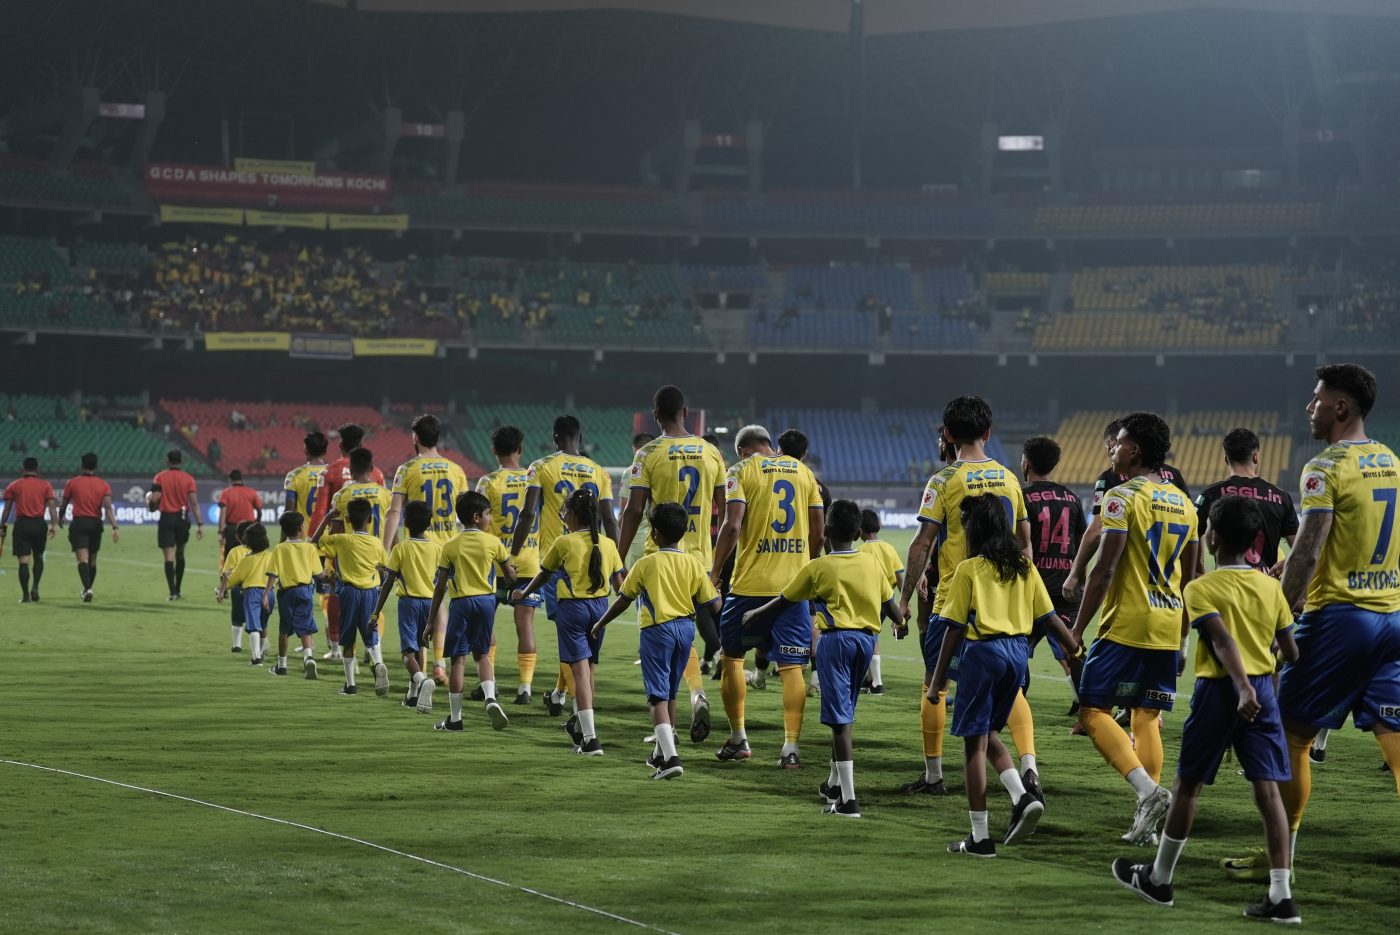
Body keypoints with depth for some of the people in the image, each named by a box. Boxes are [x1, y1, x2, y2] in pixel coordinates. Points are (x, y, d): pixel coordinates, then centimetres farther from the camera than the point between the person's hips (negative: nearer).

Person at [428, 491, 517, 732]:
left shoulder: (451, 546, 0)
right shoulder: (493, 542, 1)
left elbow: (440, 587, 0)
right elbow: (510, 575, 11)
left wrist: (431, 619, 5)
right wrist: (511, 570, 36)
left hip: (461, 602, -1)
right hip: (486, 600, 1)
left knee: (459, 658, 2)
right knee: (482, 654, 16)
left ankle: (455, 718, 5)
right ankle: (490, 698, -9)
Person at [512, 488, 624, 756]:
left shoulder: (563, 543, -5)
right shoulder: (608, 544, 4)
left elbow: (543, 575, 8)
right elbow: (619, 584, 7)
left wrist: (523, 594, 26)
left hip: (572, 607, -4)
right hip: (600, 607, 4)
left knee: (581, 669, -8)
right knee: (589, 667, 18)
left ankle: (590, 738, -15)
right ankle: (580, 723, 33)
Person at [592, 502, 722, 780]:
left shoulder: (646, 564, -5)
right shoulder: (694, 563, 2)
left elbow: (624, 601, 3)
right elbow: (713, 605, 0)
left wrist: (601, 623, 18)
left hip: (657, 630, -5)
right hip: (686, 627, 5)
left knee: (658, 696, -7)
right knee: (670, 693, 20)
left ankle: (670, 757, -23)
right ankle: (662, 753, 31)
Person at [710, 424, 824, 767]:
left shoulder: (742, 471, -1)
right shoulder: (803, 471, 11)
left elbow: (732, 526, -13)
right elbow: (817, 531, 10)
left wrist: (714, 572, -5)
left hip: (750, 583, -3)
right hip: (794, 583, 3)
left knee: (731, 655, 15)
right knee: (791, 665, 2)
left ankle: (738, 738, 18)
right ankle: (791, 748, -5)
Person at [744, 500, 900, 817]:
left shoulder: (817, 568, -3)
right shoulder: (872, 562, 6)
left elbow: (783, 601, 7)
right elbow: (890, 604, 15)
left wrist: (755, 614, 26)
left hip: (835, 639, -5)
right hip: (867, 638, 5)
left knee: (840, 719, -7)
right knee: (845, 713, 21)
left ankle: (848, 799, -12)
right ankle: (835, 783, 33)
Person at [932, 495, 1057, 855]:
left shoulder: (968, 569, -6)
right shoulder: (1024, 567, 9)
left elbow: (955, 627, -7)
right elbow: (1049, 616, 8)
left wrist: (939, 678, -2)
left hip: (982, 651, -6)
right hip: (1018, 651, 6)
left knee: (975, 741, 1)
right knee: (988, 733, 23)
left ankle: (980, 837, 2)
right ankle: (1023, 796, 1)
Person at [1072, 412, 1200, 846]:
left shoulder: (1123, 497, -10)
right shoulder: (1183, 503, 14)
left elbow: (1104, 570, -15)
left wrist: (1076, 630, -10)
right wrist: (1181, 640, 24)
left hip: (1127, 626, -7)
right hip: (1168, 629, 7)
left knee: (1093, 710, -2)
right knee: (1147, 717, 10)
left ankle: (1148, 792, -18)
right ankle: (1146, 821, 5)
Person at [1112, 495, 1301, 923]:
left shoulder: (1201, 590, -7)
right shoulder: (1270, 586, 6)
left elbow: (1224, 640, -21)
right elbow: (1290, 650, 7)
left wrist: (1242, 688, -30)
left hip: (1219, 690, -3)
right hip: (1264, 687, 4)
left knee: (1187, 784, 10)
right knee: (1268, 789, -1)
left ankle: (1159, 879, 23)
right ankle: (1281, 895, -7)